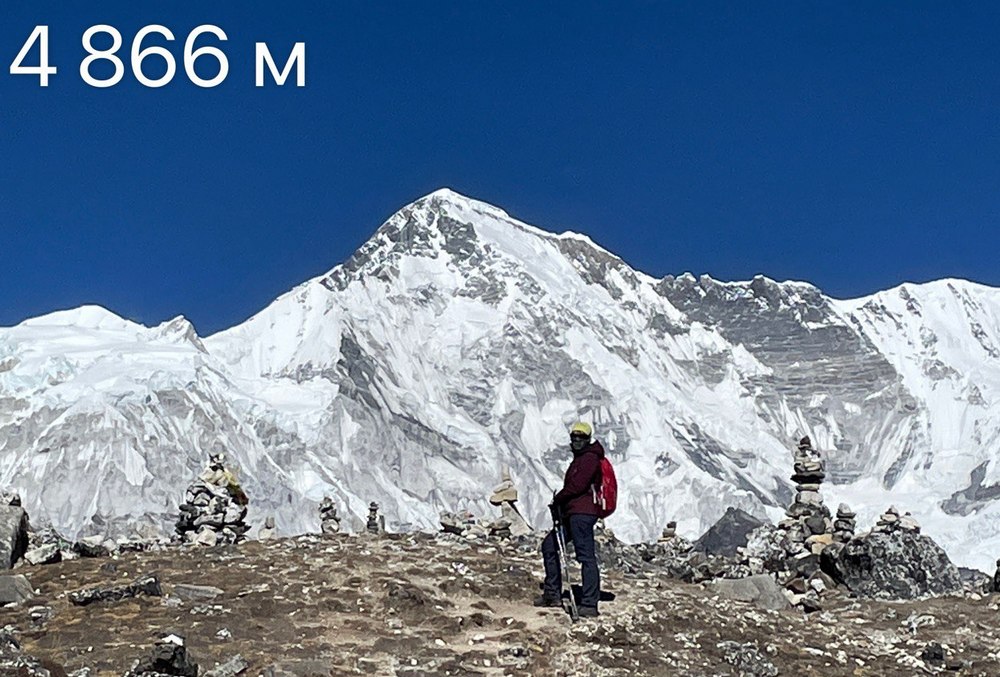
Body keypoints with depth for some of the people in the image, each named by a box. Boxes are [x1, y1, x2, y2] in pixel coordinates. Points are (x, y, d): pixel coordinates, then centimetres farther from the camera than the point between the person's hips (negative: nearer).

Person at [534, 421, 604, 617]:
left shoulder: (590, 458, -8)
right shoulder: (580, 459, 25)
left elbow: (577, 485, -19)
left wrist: (558, 498, -5)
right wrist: (560, 501, 5)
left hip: (582, 513, -11)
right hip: (573, 513, 11)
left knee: (586, 555, -14)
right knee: (549, 545, 15)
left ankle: (590, 604, -16)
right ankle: (552, 594, 18)